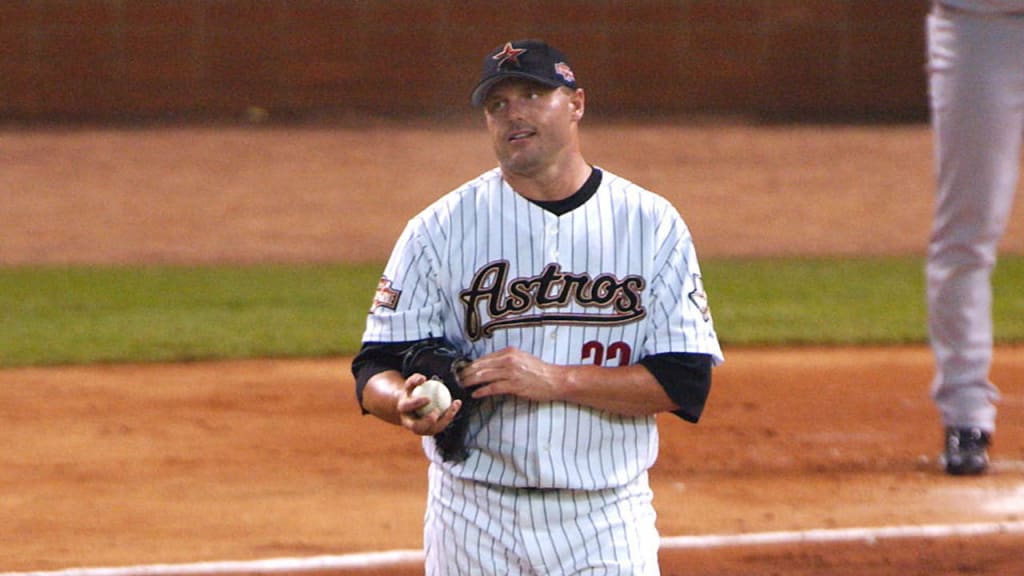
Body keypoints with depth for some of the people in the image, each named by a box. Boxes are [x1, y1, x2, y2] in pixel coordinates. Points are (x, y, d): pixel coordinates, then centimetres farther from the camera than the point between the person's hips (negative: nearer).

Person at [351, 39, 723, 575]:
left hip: (608, 525, 0)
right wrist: (406, 403, -25)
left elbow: (685, 380, -5)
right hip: (473, 523, 0)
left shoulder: (654, 224, 1)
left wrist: (555, 380, -17)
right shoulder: (440, 228, 2)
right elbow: (377, 368, -1)